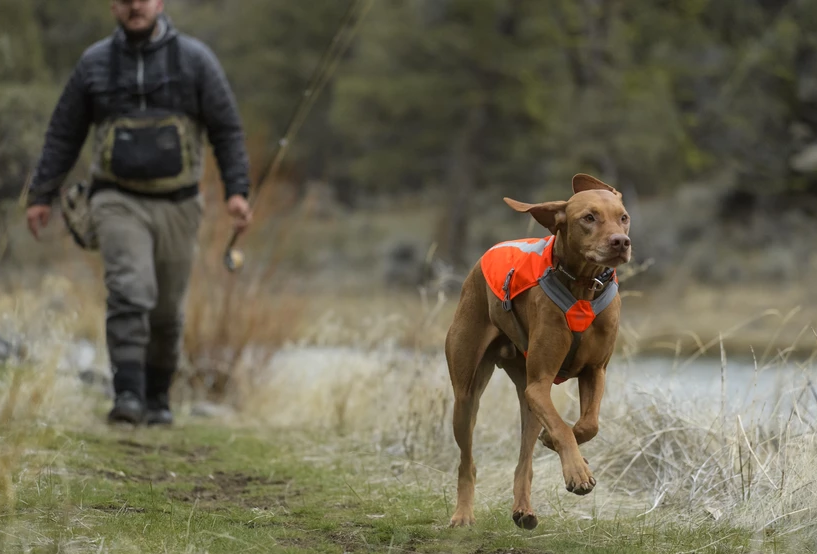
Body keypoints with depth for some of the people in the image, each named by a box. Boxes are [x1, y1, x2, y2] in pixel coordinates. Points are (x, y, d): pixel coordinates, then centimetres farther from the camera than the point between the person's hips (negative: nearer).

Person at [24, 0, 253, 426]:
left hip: (176, 205, 1)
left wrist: (237, 191, -10)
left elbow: (227, 130, 0)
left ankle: (156, 398, 28)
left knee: (166, 314, 9)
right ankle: (128, 397, -25)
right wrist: (41, 195, 5)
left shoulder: (195, 59, 0)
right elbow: (63, 134, 9)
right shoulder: (94, 63, 3)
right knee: (130, 294, -21)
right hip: (118, 202, -1)